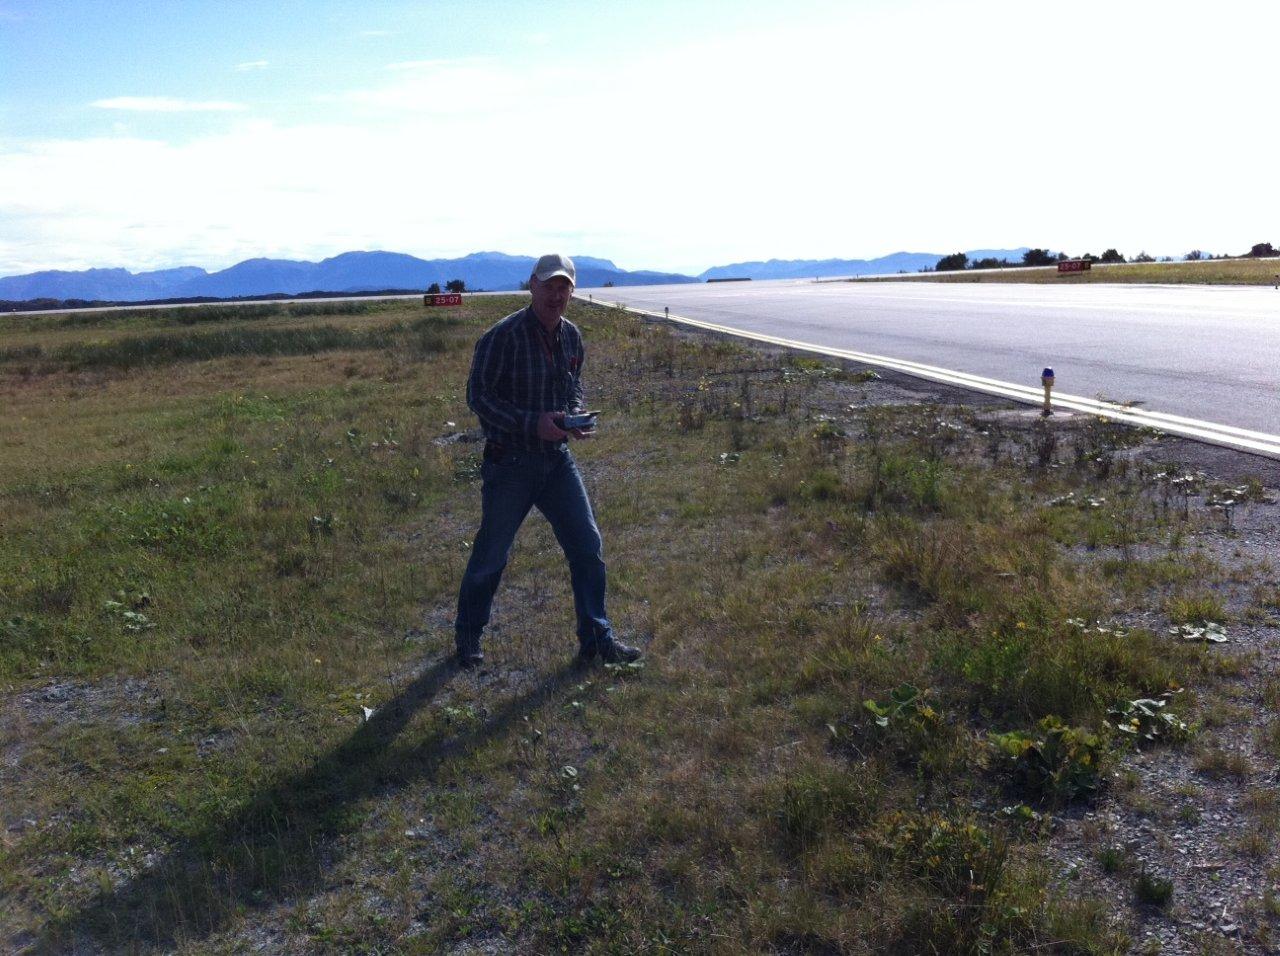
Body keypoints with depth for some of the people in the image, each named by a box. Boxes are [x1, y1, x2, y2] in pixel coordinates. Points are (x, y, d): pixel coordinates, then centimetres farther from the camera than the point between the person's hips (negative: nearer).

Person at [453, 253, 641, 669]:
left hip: (558, 459, 6)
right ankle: (467, 637, 29)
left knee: (588, 546, 3)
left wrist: (575, 417, -2)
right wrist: (533, 424, -23)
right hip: (510, 463, -6)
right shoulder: (503, 336, -16)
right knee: (491, 555, 7)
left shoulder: (571, 336, 5)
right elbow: (478, 396, -15)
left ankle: (596, 640, 16)